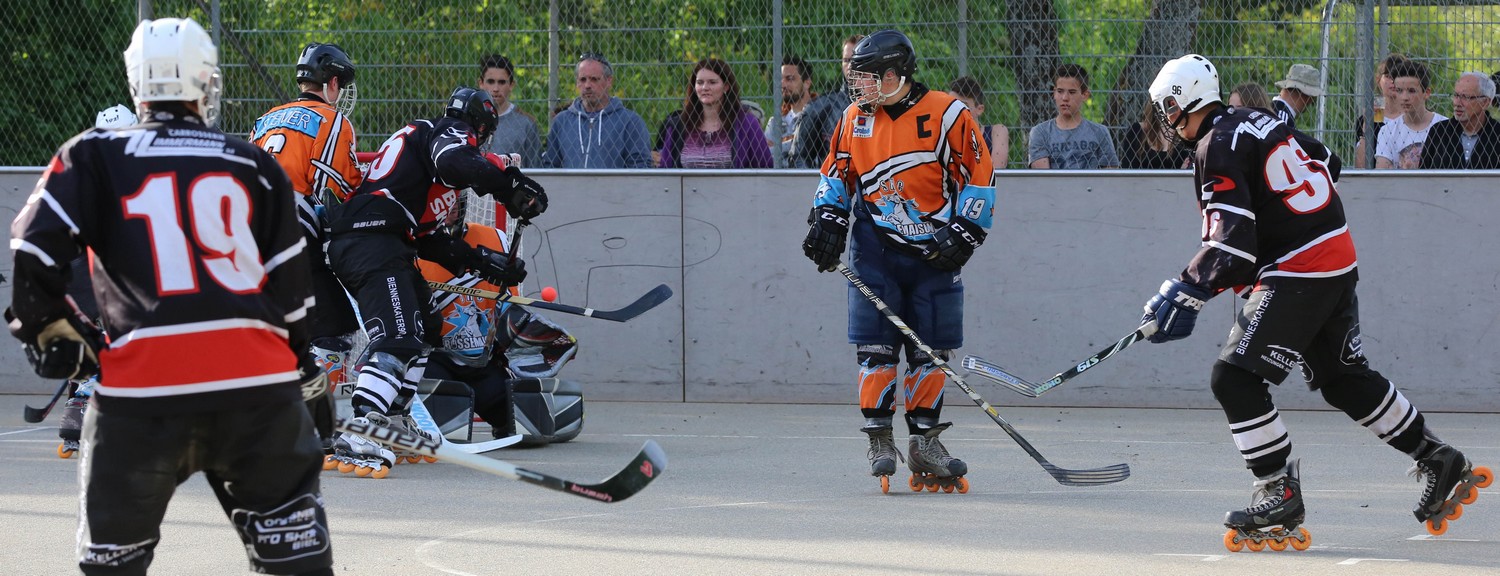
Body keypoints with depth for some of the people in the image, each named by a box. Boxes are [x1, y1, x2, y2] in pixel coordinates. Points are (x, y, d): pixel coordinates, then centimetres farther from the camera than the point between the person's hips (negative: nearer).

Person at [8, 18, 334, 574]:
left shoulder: (92, 158, 7)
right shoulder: (254, 165, 13)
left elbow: (33, 256, 0)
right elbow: (290, 280, 16)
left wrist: (52, 332, 16)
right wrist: (301, 362, 31)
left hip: (142, 389, -1)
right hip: (257, 382, 2)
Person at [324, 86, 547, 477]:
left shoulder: (420, 135, 33)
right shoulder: (451, 132, 5)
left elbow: (430, 238, 28)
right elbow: (458, 164, -22)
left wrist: (484, 262, 25)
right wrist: (515, 185, -13)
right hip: (372, 239, -11)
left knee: (420, 327, 26)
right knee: (397, 339, -22)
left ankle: (393, 420, 29)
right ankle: (359, 437, -35)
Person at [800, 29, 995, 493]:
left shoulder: (947, 115, -9)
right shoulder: (856, 119, 5)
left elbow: (980, 176, -6)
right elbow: (836, 172, 18)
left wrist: (962, 235, -11)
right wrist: (827, 221, 4)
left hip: (933, 252, -2)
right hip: (875, 249, 2)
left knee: (930, 349, 3)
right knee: (875, 345, -5)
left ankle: (924, 442, 14)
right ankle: (880, 441, 2)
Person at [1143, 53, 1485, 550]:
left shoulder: (1218, 150, -16)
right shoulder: (1257, 121, 12)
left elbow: (1231, 248, -23)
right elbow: (1326, 163, 26)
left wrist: (1184, 293, -21)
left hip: (1297, 275, -10)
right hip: (1340, 261, 10)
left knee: (1235, 379, -10)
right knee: (1346, 378, 20)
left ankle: (1280, 496, -11)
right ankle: (1439, 462, 28)